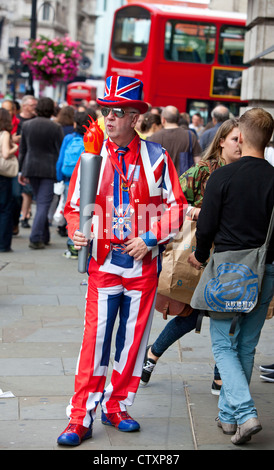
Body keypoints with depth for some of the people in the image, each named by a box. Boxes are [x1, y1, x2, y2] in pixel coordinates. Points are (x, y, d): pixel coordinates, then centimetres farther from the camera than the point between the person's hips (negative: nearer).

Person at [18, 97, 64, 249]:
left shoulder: (26, 125, 2)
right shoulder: (55, 128, -9)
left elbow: (22, 150, 7)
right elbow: (60, 151, -7)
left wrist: (21, 170, 13)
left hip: (31, 168, 4)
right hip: (49, 169, -4)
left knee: (40, 202, 17)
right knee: (43, 204, -1)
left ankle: (44, 237, 23)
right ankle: (35, 239, -9)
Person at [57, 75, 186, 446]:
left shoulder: (157, 157, 0)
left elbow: (175, 207, 2)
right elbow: (74, 206, 9)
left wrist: (150, 238, -10)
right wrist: (77, 232, -11)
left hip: (144, 263, 1)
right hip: (104, 261, 0)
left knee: (134, 337, 8)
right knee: (95, 337, -5)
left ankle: (117, 407, 24)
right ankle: (80, 417, 4)